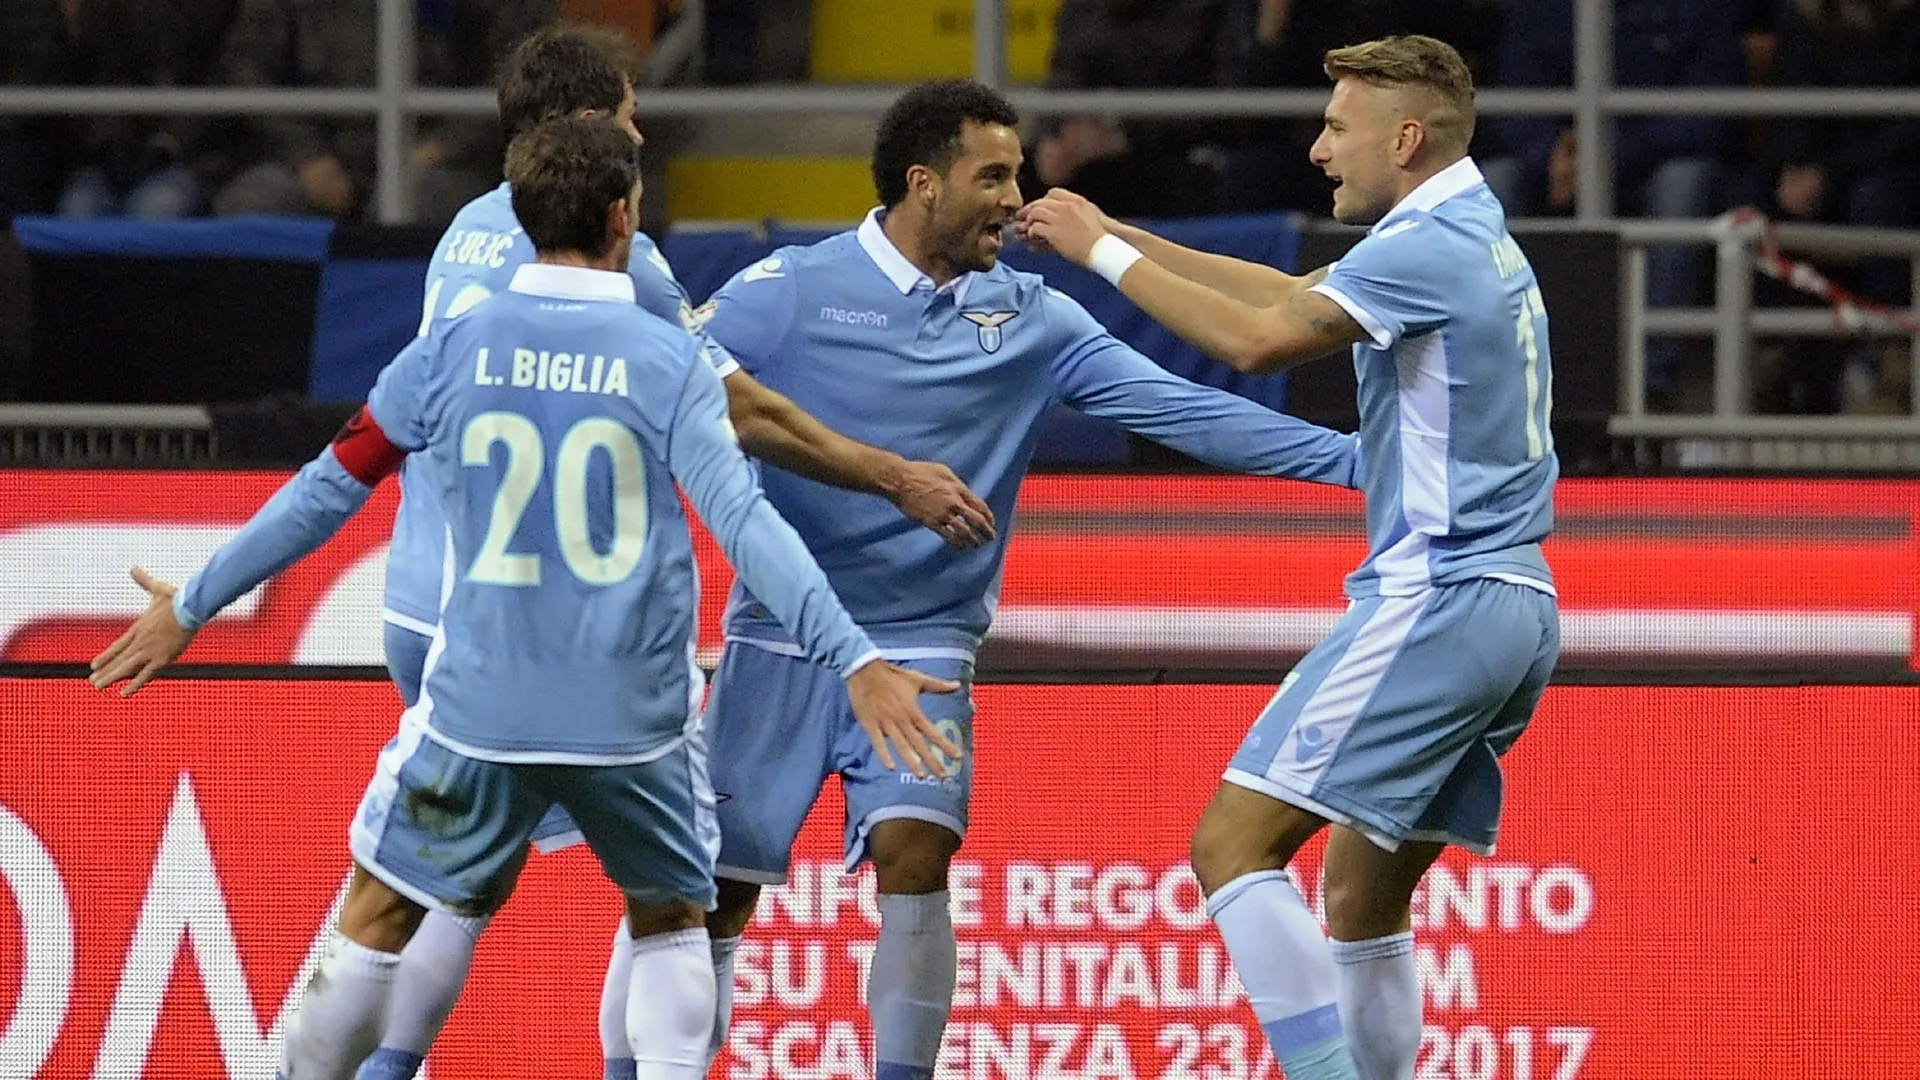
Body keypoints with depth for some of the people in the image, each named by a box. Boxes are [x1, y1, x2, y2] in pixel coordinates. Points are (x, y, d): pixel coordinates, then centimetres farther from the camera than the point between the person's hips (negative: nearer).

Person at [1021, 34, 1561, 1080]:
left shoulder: (1431, 246, -12)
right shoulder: (1474, 238, 18)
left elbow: (1258, 338, -20)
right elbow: (1288, 294, 25)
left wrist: (1104, 253, -9)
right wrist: (1121, 236, 20)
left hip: (1439, 595, -10)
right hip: (1515, 610, 10)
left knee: (1233, 843, -13)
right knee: (1361, 897, 14)